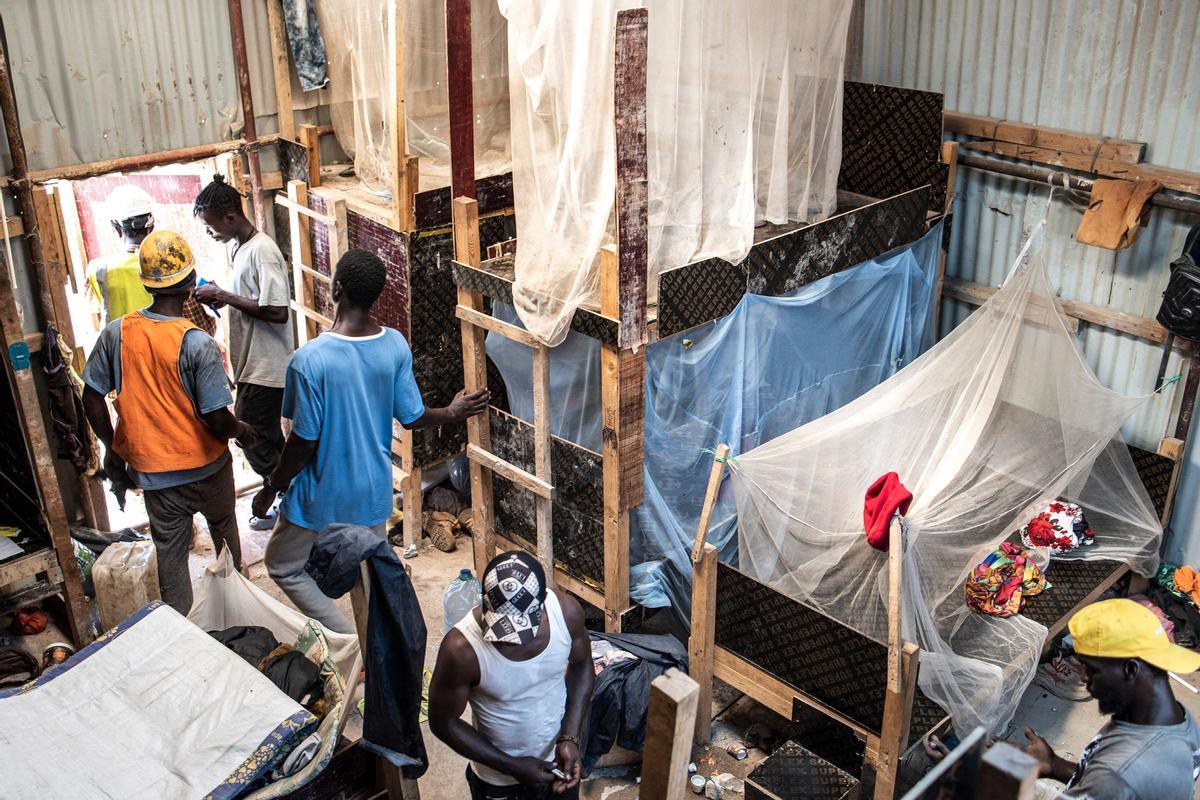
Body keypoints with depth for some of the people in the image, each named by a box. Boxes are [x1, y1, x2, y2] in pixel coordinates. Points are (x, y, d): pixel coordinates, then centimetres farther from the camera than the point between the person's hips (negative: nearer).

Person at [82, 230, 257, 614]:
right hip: (206, 467, -2)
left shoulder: (115, 333, -11)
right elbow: (217, 420, -24)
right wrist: (243, 431, -2)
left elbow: (92, 398, -3)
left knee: (170, 551, 17)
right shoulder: (197, 343, -24)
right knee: (225, 531, 25)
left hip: (152, 469, 2)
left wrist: (112, 448, 11)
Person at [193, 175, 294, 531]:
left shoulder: (262, 251, -20)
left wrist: (226, 297, -19)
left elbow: (278, 312, -27)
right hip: (253, 365, 10)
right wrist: (222, 297, 4)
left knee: (253, 438, -2)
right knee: (266, 437, 17)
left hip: (265, 367, -10)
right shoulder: (242, 247, 11)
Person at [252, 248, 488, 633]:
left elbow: (303, 441, -20)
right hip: (374, 490, 5)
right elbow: (412, 417, -2)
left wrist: (271, 488, -4)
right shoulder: (395, 345, -12)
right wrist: (453, 413, 17)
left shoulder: (310, 359, -26)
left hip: (324, 497, -5)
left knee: (283, 567, 19)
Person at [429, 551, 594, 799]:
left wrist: (570, 738, -13)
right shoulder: (461, 649, -32)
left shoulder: (566, 611, -22)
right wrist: (512, 766, -18)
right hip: (499, 780, -3)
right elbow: (443, 723, -17)